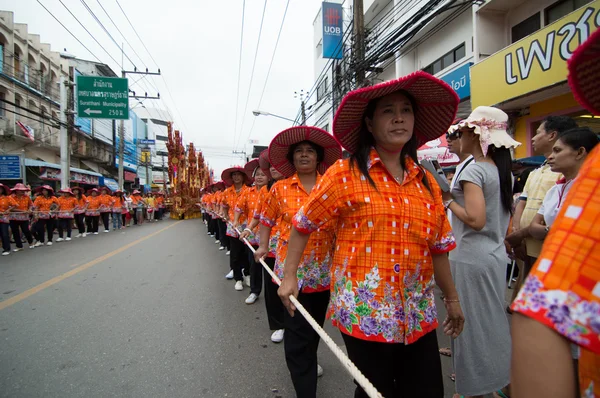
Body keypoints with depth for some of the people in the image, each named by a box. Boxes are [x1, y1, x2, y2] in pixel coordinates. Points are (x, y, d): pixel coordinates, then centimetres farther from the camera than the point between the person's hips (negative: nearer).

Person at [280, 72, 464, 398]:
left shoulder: (426, 182, 6)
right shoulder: (345, 174, -8)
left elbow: (438, 246, 12)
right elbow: (303, 223, -1)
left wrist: (451, 299, 19)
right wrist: (289, 276, -1)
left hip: (418, 314, 5)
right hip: (365, 311, -4)